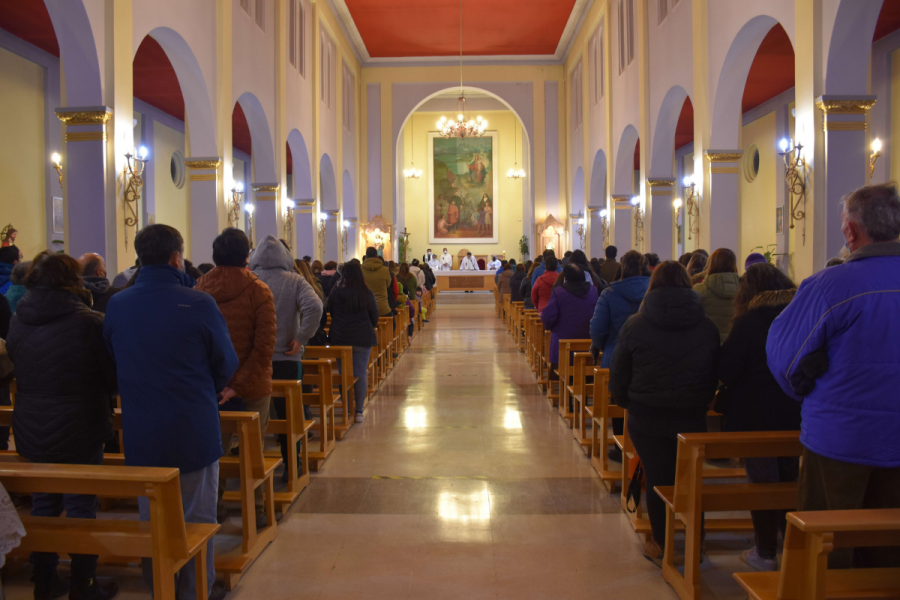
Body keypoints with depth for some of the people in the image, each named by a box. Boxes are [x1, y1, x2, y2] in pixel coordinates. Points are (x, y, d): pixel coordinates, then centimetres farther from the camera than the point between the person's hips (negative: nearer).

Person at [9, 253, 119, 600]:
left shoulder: (17, 323, -1)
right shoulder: (90, 323, -18)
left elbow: (16, 371, 13)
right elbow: (114, 378, -9)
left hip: (32, 431, 5)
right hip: (80, 430, -5)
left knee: (43, 504, 17)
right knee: (81, 508, 7)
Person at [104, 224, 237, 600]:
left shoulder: (115, 306, -4)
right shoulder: (199, 304, -17)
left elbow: (113, 363, 8)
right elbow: (227, 365, -7)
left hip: (140, 432, 4)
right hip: (194, 430, -4)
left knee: (151, 518, 19)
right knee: (197, 518, 12)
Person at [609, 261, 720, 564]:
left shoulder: (634, 325, -7)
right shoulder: (707, 327, -1)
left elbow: (618, 377, -1)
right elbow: (715, 377, 8)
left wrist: (628, 403, 17)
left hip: (646, 418, -2)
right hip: (691, 419, 2)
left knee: (657, 479, 7)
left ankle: (661, 545, 17)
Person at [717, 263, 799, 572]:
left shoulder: (748, 321, -15)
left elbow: (727, 371, -16)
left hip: (755, 416, -5)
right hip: (794, 415, 5)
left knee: (762, 481, 7)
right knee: (789, 479, 19)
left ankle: (766, 553, 15)